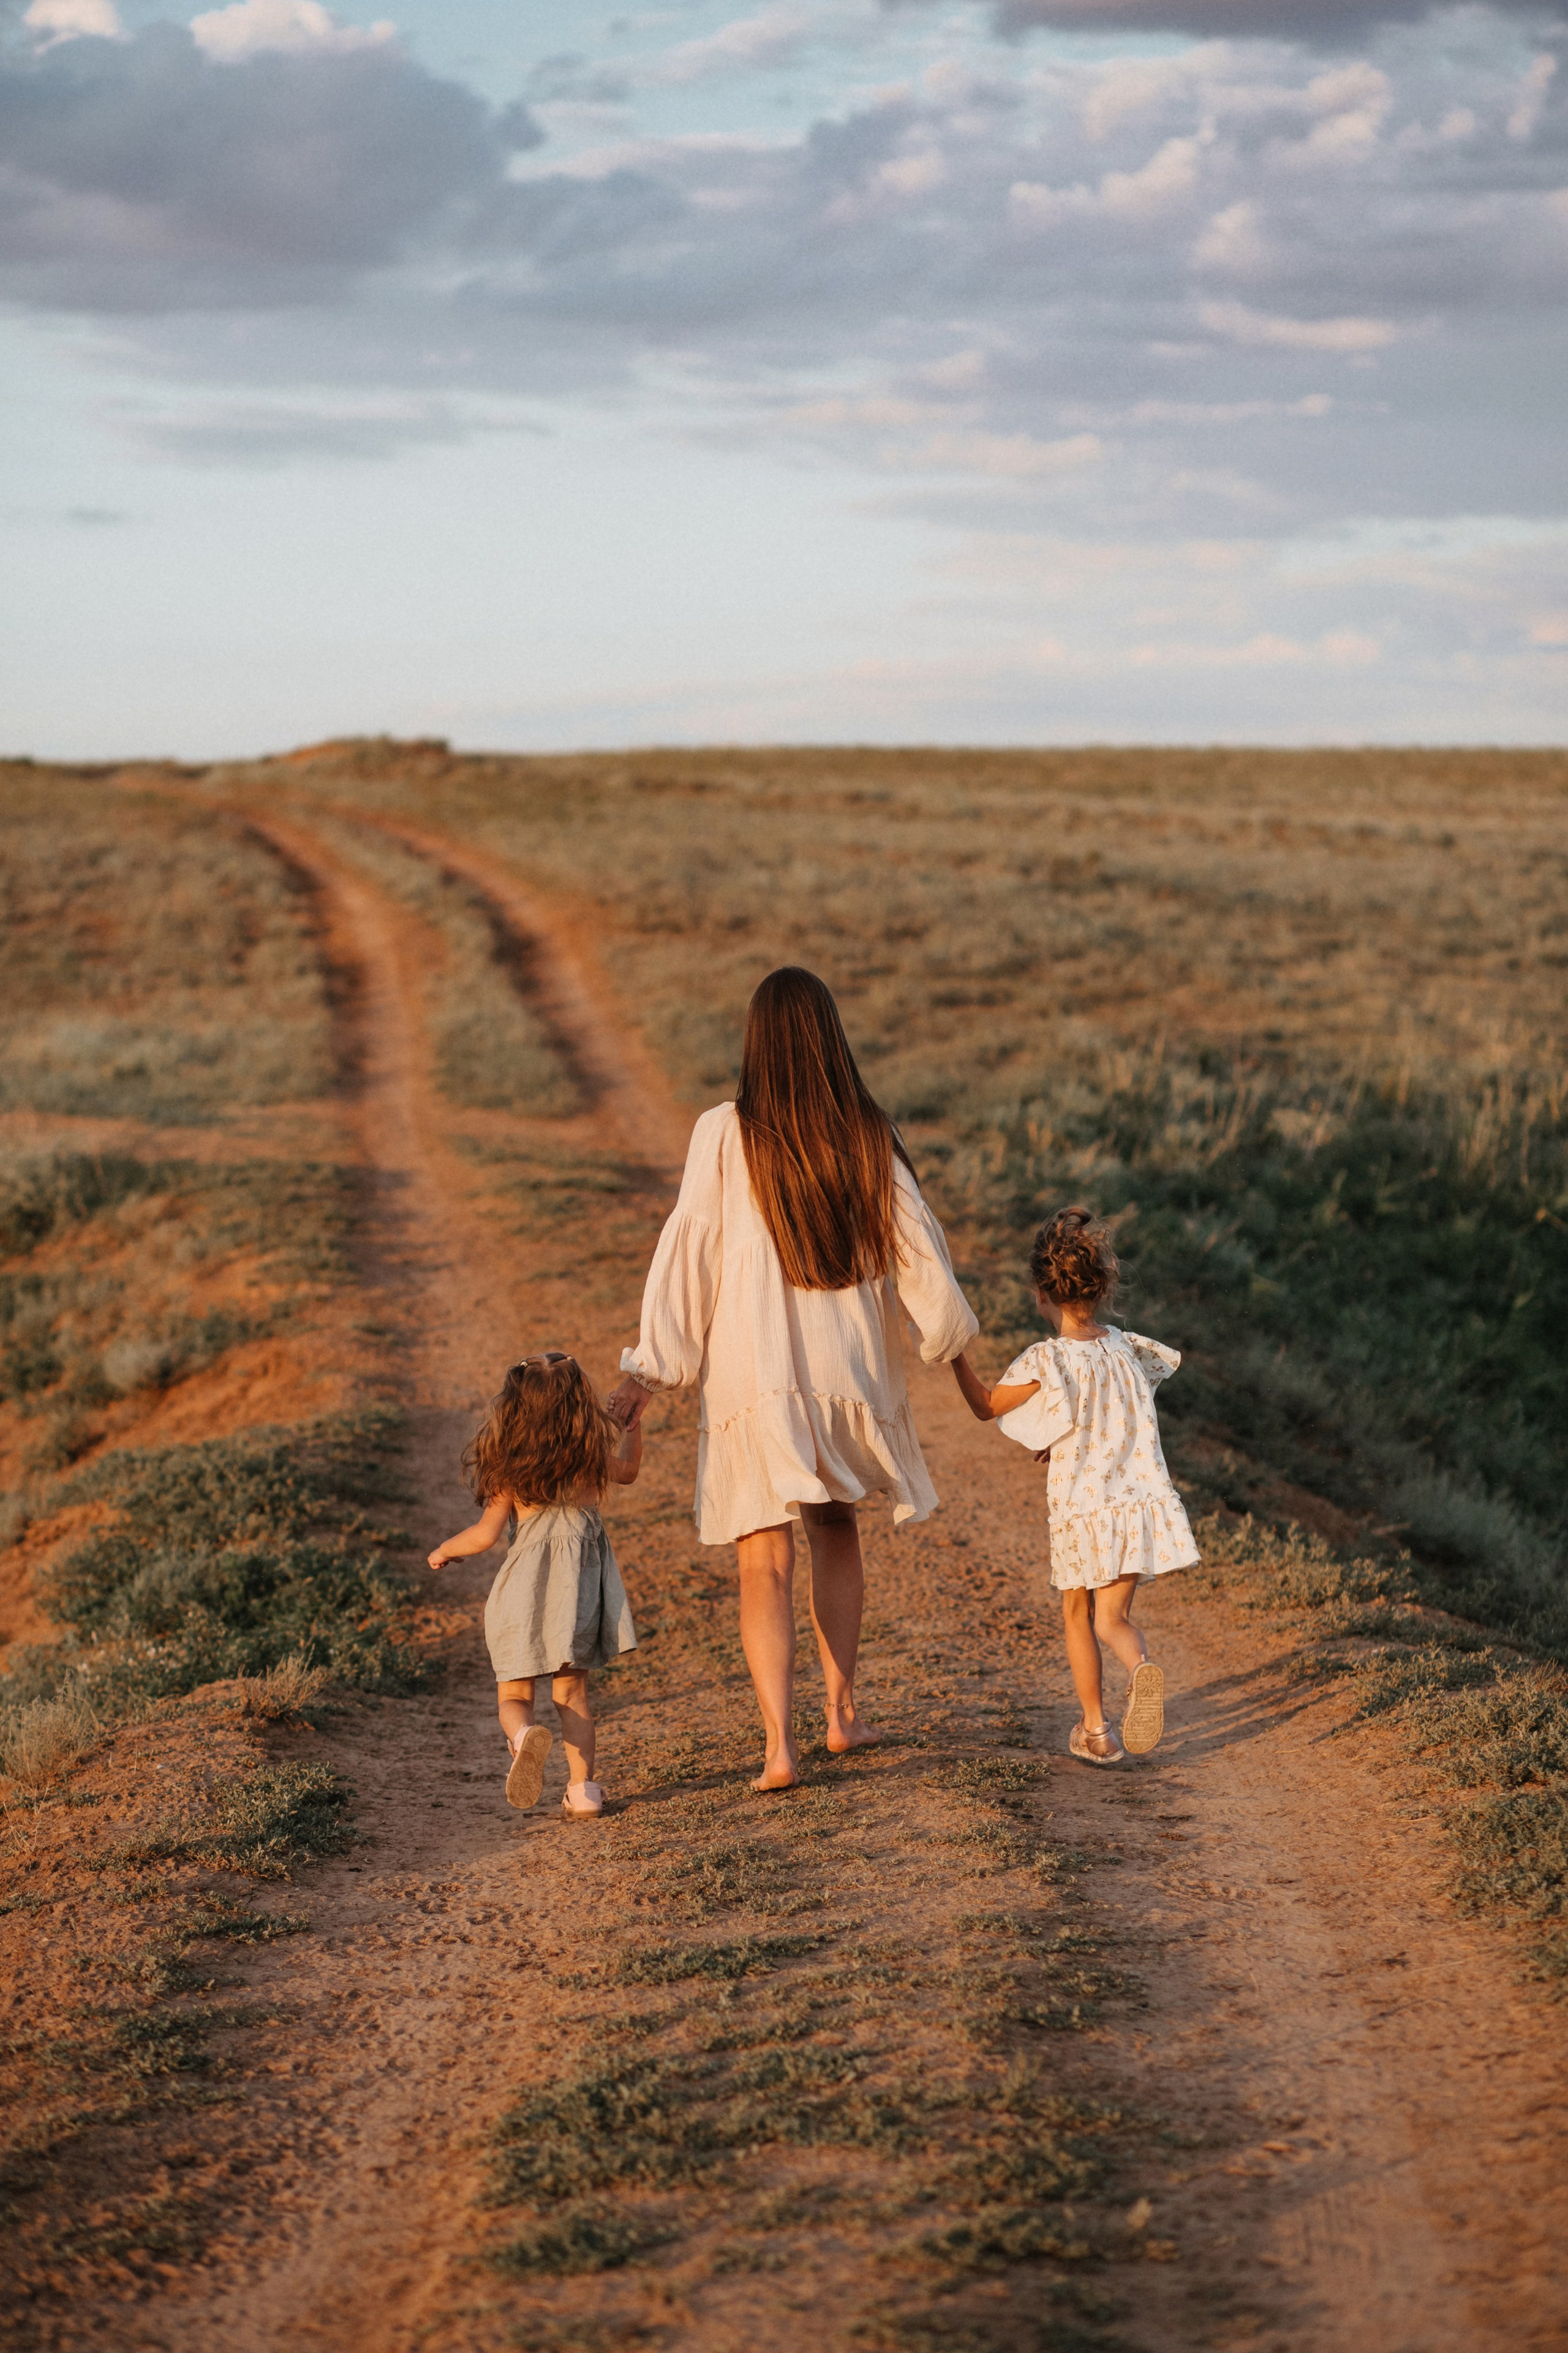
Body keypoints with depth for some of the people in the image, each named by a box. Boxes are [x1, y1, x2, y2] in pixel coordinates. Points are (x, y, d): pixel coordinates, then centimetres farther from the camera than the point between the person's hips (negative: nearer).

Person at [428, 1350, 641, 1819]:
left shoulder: (510, 1464, -6)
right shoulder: (594, 1451, -1)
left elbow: (486, 1534, -3)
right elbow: (627, 1472, 22)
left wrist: (445, 1550, 16)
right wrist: (633, 1423, 35)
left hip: (528, 1584, -2)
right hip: (583, 1581, 2)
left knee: (514, 1694, 8)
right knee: (571, 1691, 13)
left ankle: (524, 1737, -25)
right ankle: (582, 1788, 2)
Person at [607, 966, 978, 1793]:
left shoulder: (725, 1135, -10)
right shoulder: (869, 1136, -4)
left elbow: (688, 1251, -8)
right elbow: (914, 1246, 4)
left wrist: (649, 1368, -2)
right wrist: (948, 1336, 21)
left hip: (752, 1371, -2)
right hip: (850, 1368, 3)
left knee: (764, 1562, -1)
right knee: (835, 1525, 25)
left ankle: (778, 1743, -14)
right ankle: (842, 1711, 26)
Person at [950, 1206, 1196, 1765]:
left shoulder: (1046, 1362, -14)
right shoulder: (1127, 1350, 3)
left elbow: (986, 1406, -1)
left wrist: (956, 1354, 5)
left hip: (1083, 1511, -3)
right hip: (1141, 1502, 3)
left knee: (1077, 1616, 16)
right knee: (1113, 1619, 9)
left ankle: (1095, 1731, 17)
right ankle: (1142, 1669, -24)